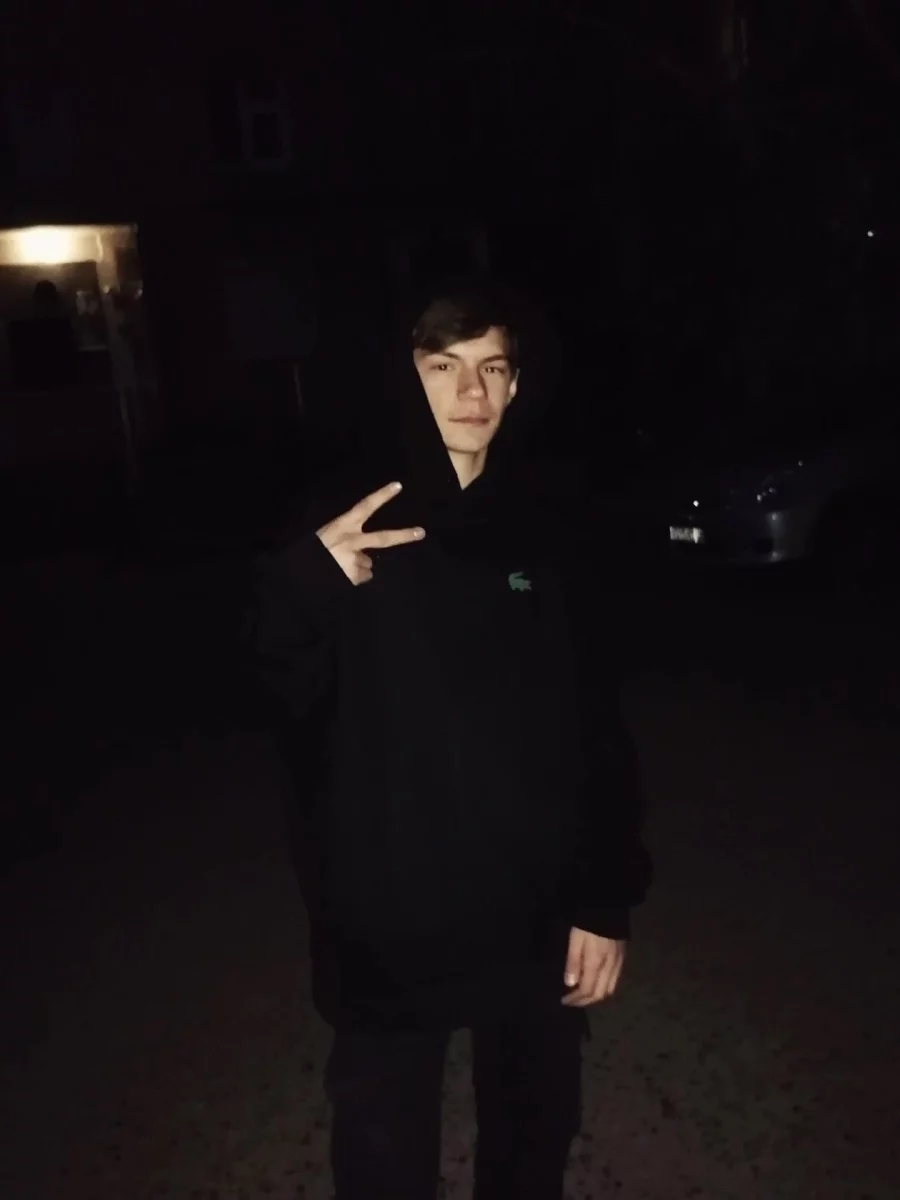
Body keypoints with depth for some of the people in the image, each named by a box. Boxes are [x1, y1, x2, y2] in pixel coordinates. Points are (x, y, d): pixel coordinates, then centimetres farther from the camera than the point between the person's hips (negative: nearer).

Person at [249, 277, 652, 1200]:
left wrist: (607, 900, -2)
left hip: (534, 913, 2)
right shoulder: (345, 523, -7)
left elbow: (598, 726, 0)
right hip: (385, 921, -2)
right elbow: (290, 698, -13)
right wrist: (308, 581, -31)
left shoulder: (550, 527, -1)